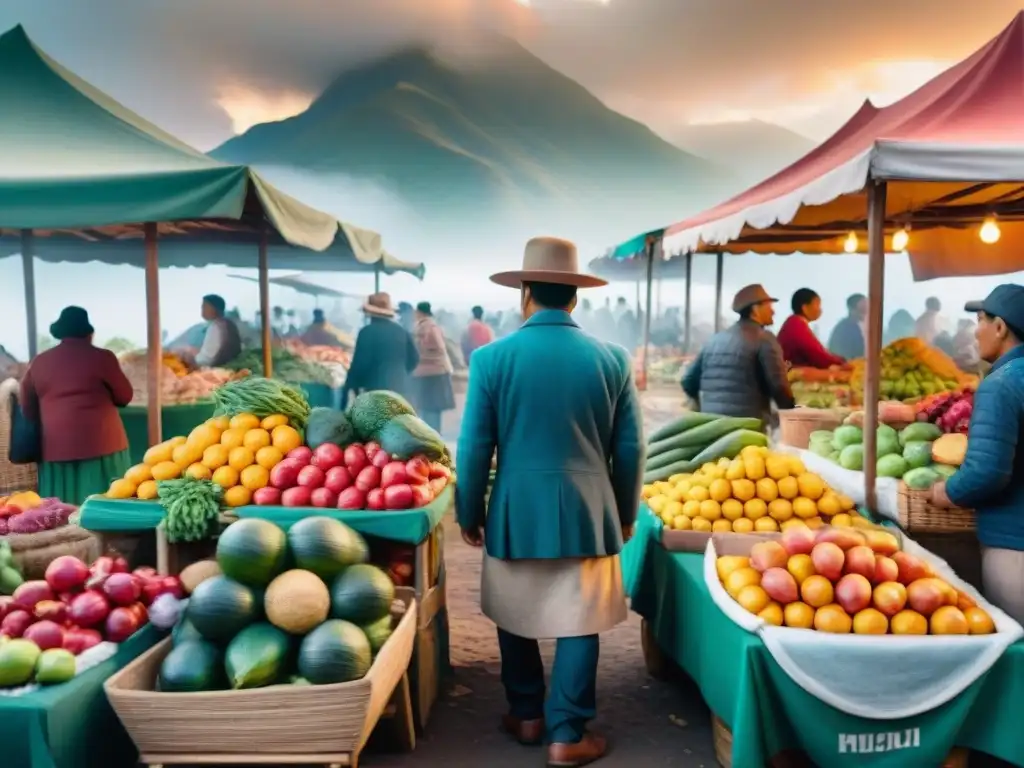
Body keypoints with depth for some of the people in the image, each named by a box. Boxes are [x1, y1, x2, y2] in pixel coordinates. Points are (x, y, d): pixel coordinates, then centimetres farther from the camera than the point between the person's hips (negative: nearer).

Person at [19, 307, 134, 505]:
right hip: (100, 445, -4)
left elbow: (27, 407, 16)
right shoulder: (101, 357, -4)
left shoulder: (39, 362, 8)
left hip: (55, 448, 4)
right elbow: (125, 396, 5)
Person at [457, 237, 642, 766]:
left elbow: (474, 448, -5)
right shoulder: (612, 359, -2)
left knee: (515, 622, 18)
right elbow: (630, 449, 2)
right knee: (579, 627, 11)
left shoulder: (492, 358, -7)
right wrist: (625, 515, 15)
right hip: (588, 514, 1)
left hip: (516, 513, 0)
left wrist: (469, 514, 9)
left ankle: (526, 716, 32)